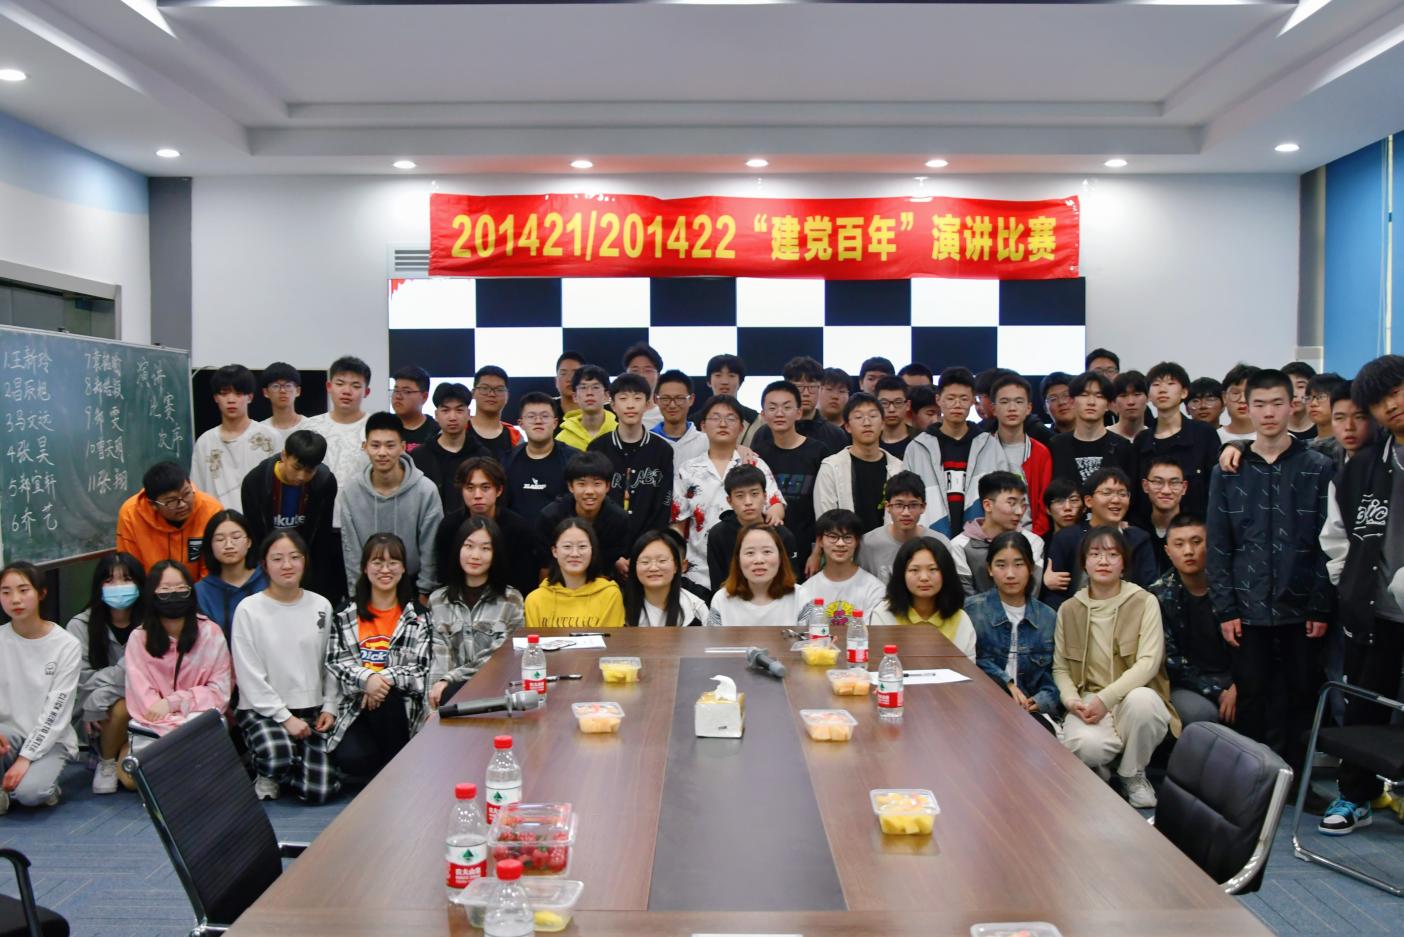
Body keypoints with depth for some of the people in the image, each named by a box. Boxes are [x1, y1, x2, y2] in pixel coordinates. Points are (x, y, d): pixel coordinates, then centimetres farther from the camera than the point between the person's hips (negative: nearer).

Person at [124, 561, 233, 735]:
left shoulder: (210, 632, 0)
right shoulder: (138, 638, 1)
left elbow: (220, 691, -3)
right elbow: (142, 697, -8)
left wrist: (172, 702, -14)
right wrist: (178, 728, -23)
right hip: (157, 725, 1)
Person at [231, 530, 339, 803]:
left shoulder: (321, 606, 4)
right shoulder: (249, 609, -8)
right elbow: (249, 676, -9)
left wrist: (330, 707, -1)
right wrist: (284, 717, -13)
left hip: (311, 709, 3)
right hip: (262, 709, -3)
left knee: (320, 791, -13)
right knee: (278, 758, -34)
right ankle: (265, 771, 5)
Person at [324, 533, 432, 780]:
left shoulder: (418, 615, 6)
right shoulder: (346, 614, 10)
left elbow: (421, 668, -2)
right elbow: (336, 661, 1)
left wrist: (385, 679, -20)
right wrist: (366, 679, -20)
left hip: (401, 705, 0)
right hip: (355, 705, 0)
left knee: (386, 702, -35)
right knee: (352, 758, -27)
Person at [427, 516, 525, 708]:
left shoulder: (511, 600, 7)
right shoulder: (438, 600, 15)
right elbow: (439, 655, 3)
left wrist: (449, 679, -13)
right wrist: (436, 688, -17)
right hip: (450, 691, 2)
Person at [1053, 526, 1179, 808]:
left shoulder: (1145, 602, -3)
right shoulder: (1069, 609, 6)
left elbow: (1149, 662, -13)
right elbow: (1060, 668, 8)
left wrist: (1106, 697, -23)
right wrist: (1071, 699, -13)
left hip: (1133, 698, 0)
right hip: (1089, 702, 0)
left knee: (1141, 698, -38)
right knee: (1086, 745, -35)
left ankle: (1133, 775, -7)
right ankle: (1100, 773, 7)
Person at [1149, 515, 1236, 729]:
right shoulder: (1160, 596, -7)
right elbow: (1171, 661, -10)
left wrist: (1236, 687, -14)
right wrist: (1218, 692, -17)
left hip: (1233, 680, 3)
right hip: (1188, 685, -3)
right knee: (1199, 713, -34)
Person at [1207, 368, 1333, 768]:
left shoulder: (1318, 469, 1)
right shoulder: (1228, 472, 4)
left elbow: (1327, 543, -1)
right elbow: (1218, 547, 2)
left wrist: (1321, 607, -6)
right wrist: (1225, 609, -3)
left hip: (1301, 607, 0)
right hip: (1249, 608, 1)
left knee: (1303, 697, 8)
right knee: (1251, 697, 6)